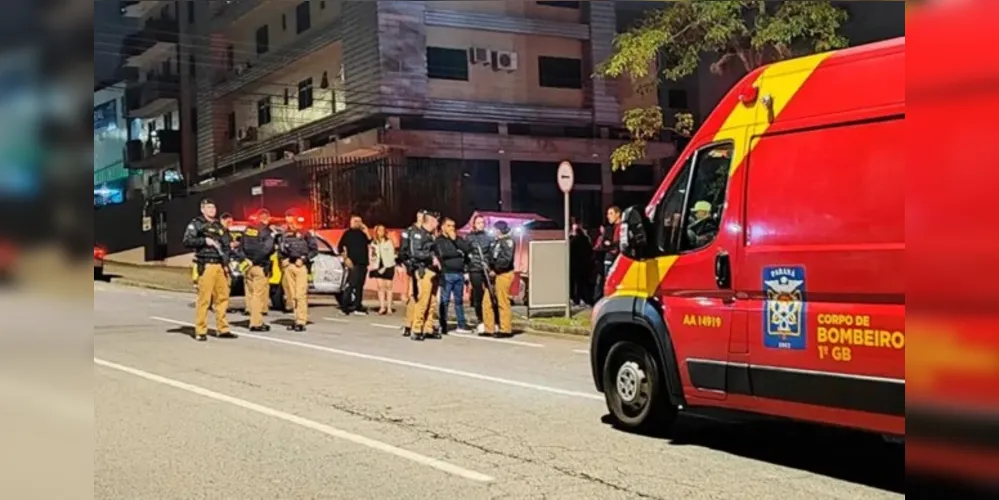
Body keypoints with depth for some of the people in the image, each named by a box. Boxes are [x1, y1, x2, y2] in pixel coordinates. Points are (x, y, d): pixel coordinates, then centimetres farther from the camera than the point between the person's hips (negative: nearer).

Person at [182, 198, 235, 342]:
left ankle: (222, 329, 11)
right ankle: (200, 331, -4)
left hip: (220, 266, 6)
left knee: (223, 297, 4)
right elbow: (187, 241, -8)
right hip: (206, 265, -6)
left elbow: (225, 246, 23)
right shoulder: (196, 224, 3)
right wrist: (204, 240, -15)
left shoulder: (219, 226, 22)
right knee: (204, 298, -8)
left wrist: (226, 263, 12)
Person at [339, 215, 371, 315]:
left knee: (360, 286, 7)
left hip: (363, 263, 6)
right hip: (354, 263, -6)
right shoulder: (348, 233, 2)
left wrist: (366, 233, 0)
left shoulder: (362, 233, 18)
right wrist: (346, 258, -11)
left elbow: (369, 243, 8)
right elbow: (340, 247, -2)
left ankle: (358, 307, 11)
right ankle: (345, 307, -12)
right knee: (351, 285, -13)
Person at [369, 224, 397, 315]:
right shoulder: (373, 243, 7)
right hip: (378, 267, 2)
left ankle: (389, 307, 1)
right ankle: (382, 307, -1)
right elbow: (371, 256, 9)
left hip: (388, 267, -2)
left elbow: (391, 256, -4)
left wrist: (384, 267, -9)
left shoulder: (389, 242, -2)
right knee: (380, 286, -3)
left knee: (388, 287, -1)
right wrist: (374, 266, -4)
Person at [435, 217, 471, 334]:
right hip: (446, 274, -5)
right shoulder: (439, 240, 1)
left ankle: (462, 325, 14)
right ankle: (443, 326, 0)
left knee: (459, 300, 10)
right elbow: (443, 253, -15)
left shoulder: (458, 239, 18)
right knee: (445, 300, -4)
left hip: (459, 273, 5)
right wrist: (458, 252, -3)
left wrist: (455, 239, -4)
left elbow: (466, 249, 2)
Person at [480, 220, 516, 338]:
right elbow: (490, 256, 21)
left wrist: (495, 270, -13)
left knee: (503, 302, -6)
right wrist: (489, 268, 2)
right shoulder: (495, 241, 20)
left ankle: (506, 330, 0)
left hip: (503, 274, -9)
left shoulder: (508, 241, -6)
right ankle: (489, 329, 14)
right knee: (487, 302, 7)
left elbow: (506, 259, -16)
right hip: (493, 275, 9)